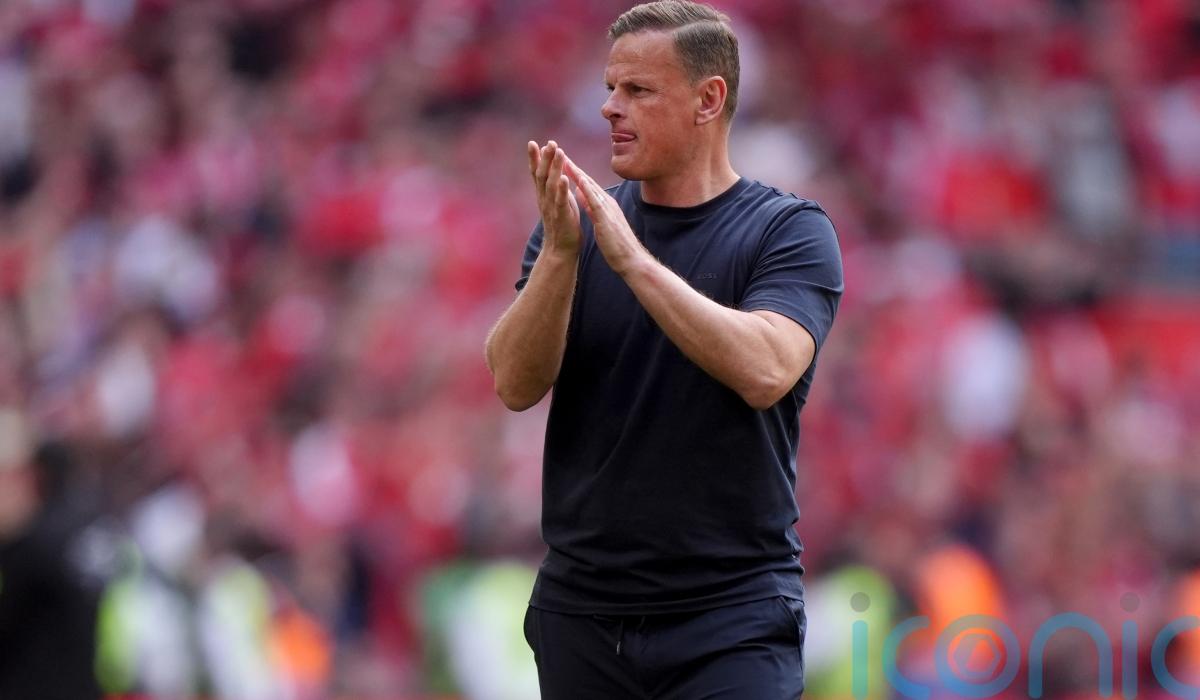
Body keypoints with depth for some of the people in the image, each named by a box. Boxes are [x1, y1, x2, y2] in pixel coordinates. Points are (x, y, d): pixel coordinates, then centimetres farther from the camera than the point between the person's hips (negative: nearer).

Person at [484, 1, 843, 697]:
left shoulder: (789, 230, -3)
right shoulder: (580, 220, 8)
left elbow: (763, 370, -22)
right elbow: (517, 384, -4)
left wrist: (631, 256, -25)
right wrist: (560, 251, -19)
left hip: (731, 620, -4)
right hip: (582, 608, 4)